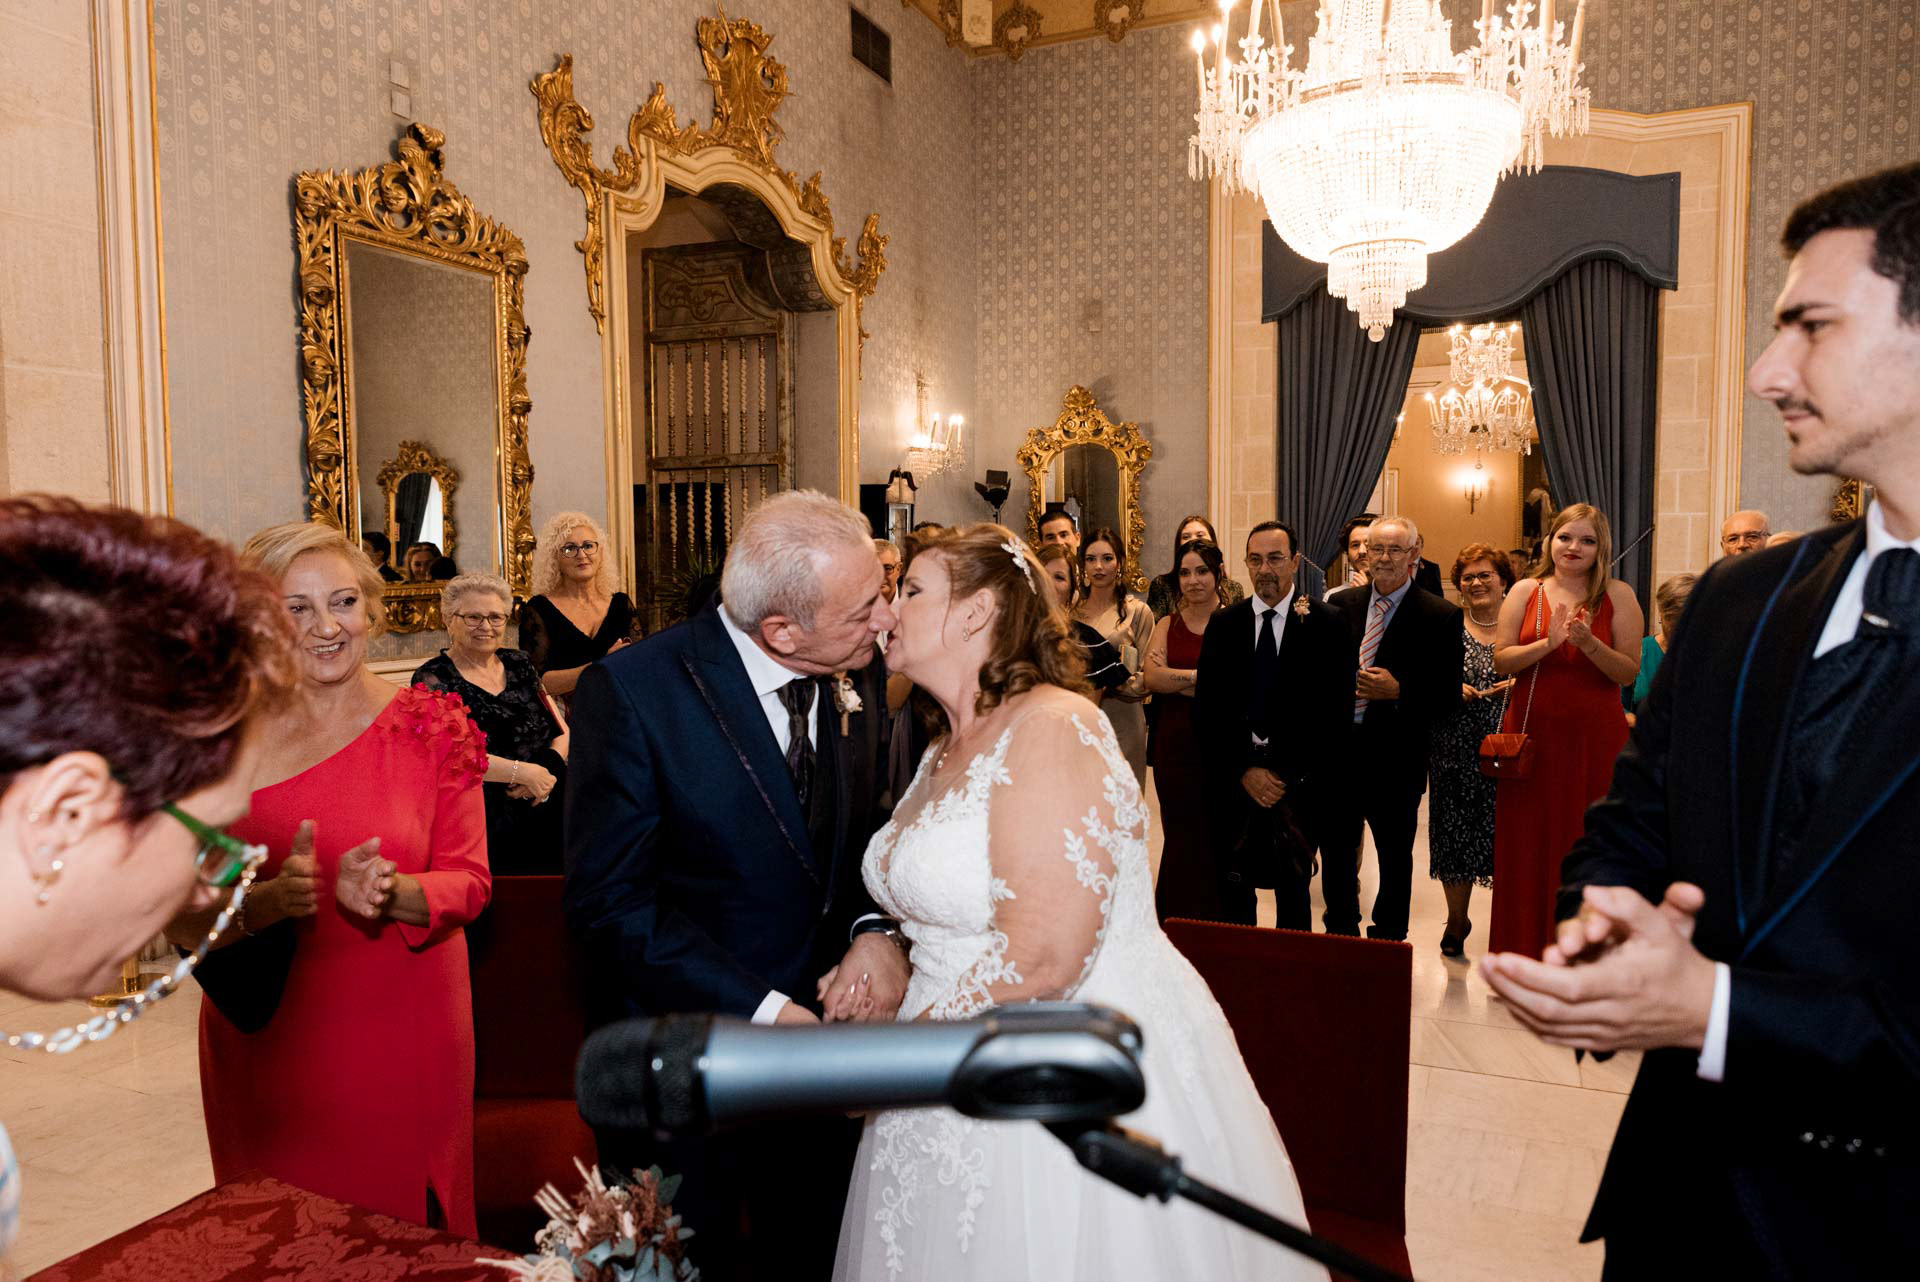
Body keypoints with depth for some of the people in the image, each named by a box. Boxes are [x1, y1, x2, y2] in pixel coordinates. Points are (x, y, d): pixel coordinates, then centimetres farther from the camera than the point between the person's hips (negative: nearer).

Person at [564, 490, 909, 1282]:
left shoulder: (853, 676, -6)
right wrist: (763, 1010, -25)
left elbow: (869, 824, 3)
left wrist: (877, 927, -17)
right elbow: (610, 900, -22)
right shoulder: (631, 692, -22)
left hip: (826, 1031, 5)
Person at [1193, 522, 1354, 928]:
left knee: (1294, 896, 9)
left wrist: (1290, 776, -10)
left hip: (1299, 784, -2)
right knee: (1231, 895, 7)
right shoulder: (1224, 625, 6)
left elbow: (1335, 712, -5)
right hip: (1233, 783, 2)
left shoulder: (1327, 625, -1)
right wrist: (1243, 771, -7)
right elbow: (1206, 711, 3)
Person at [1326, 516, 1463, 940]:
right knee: (1336, 852, 14)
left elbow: (1449, 697, -9)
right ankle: (1340, 935, 33)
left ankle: (1386, 943, 31)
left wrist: (1398, 691, -22)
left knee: (1395, 857, 14)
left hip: (1395, 759, -3)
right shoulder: (1341, 604, 4)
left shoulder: (1441, 616, -7)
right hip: (1337, 750, 3)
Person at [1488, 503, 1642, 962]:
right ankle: (1526, 949, 18)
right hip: (1532, 735, 1)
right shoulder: (1525, 592, 5)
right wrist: (1549, 643, -16)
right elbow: (1500, 661, -2)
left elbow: (1630, 672, -3)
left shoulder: (1618, 596, 1)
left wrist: (1589, 645, -19)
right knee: (1528, 844, 6)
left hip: (1594, 737, -1)